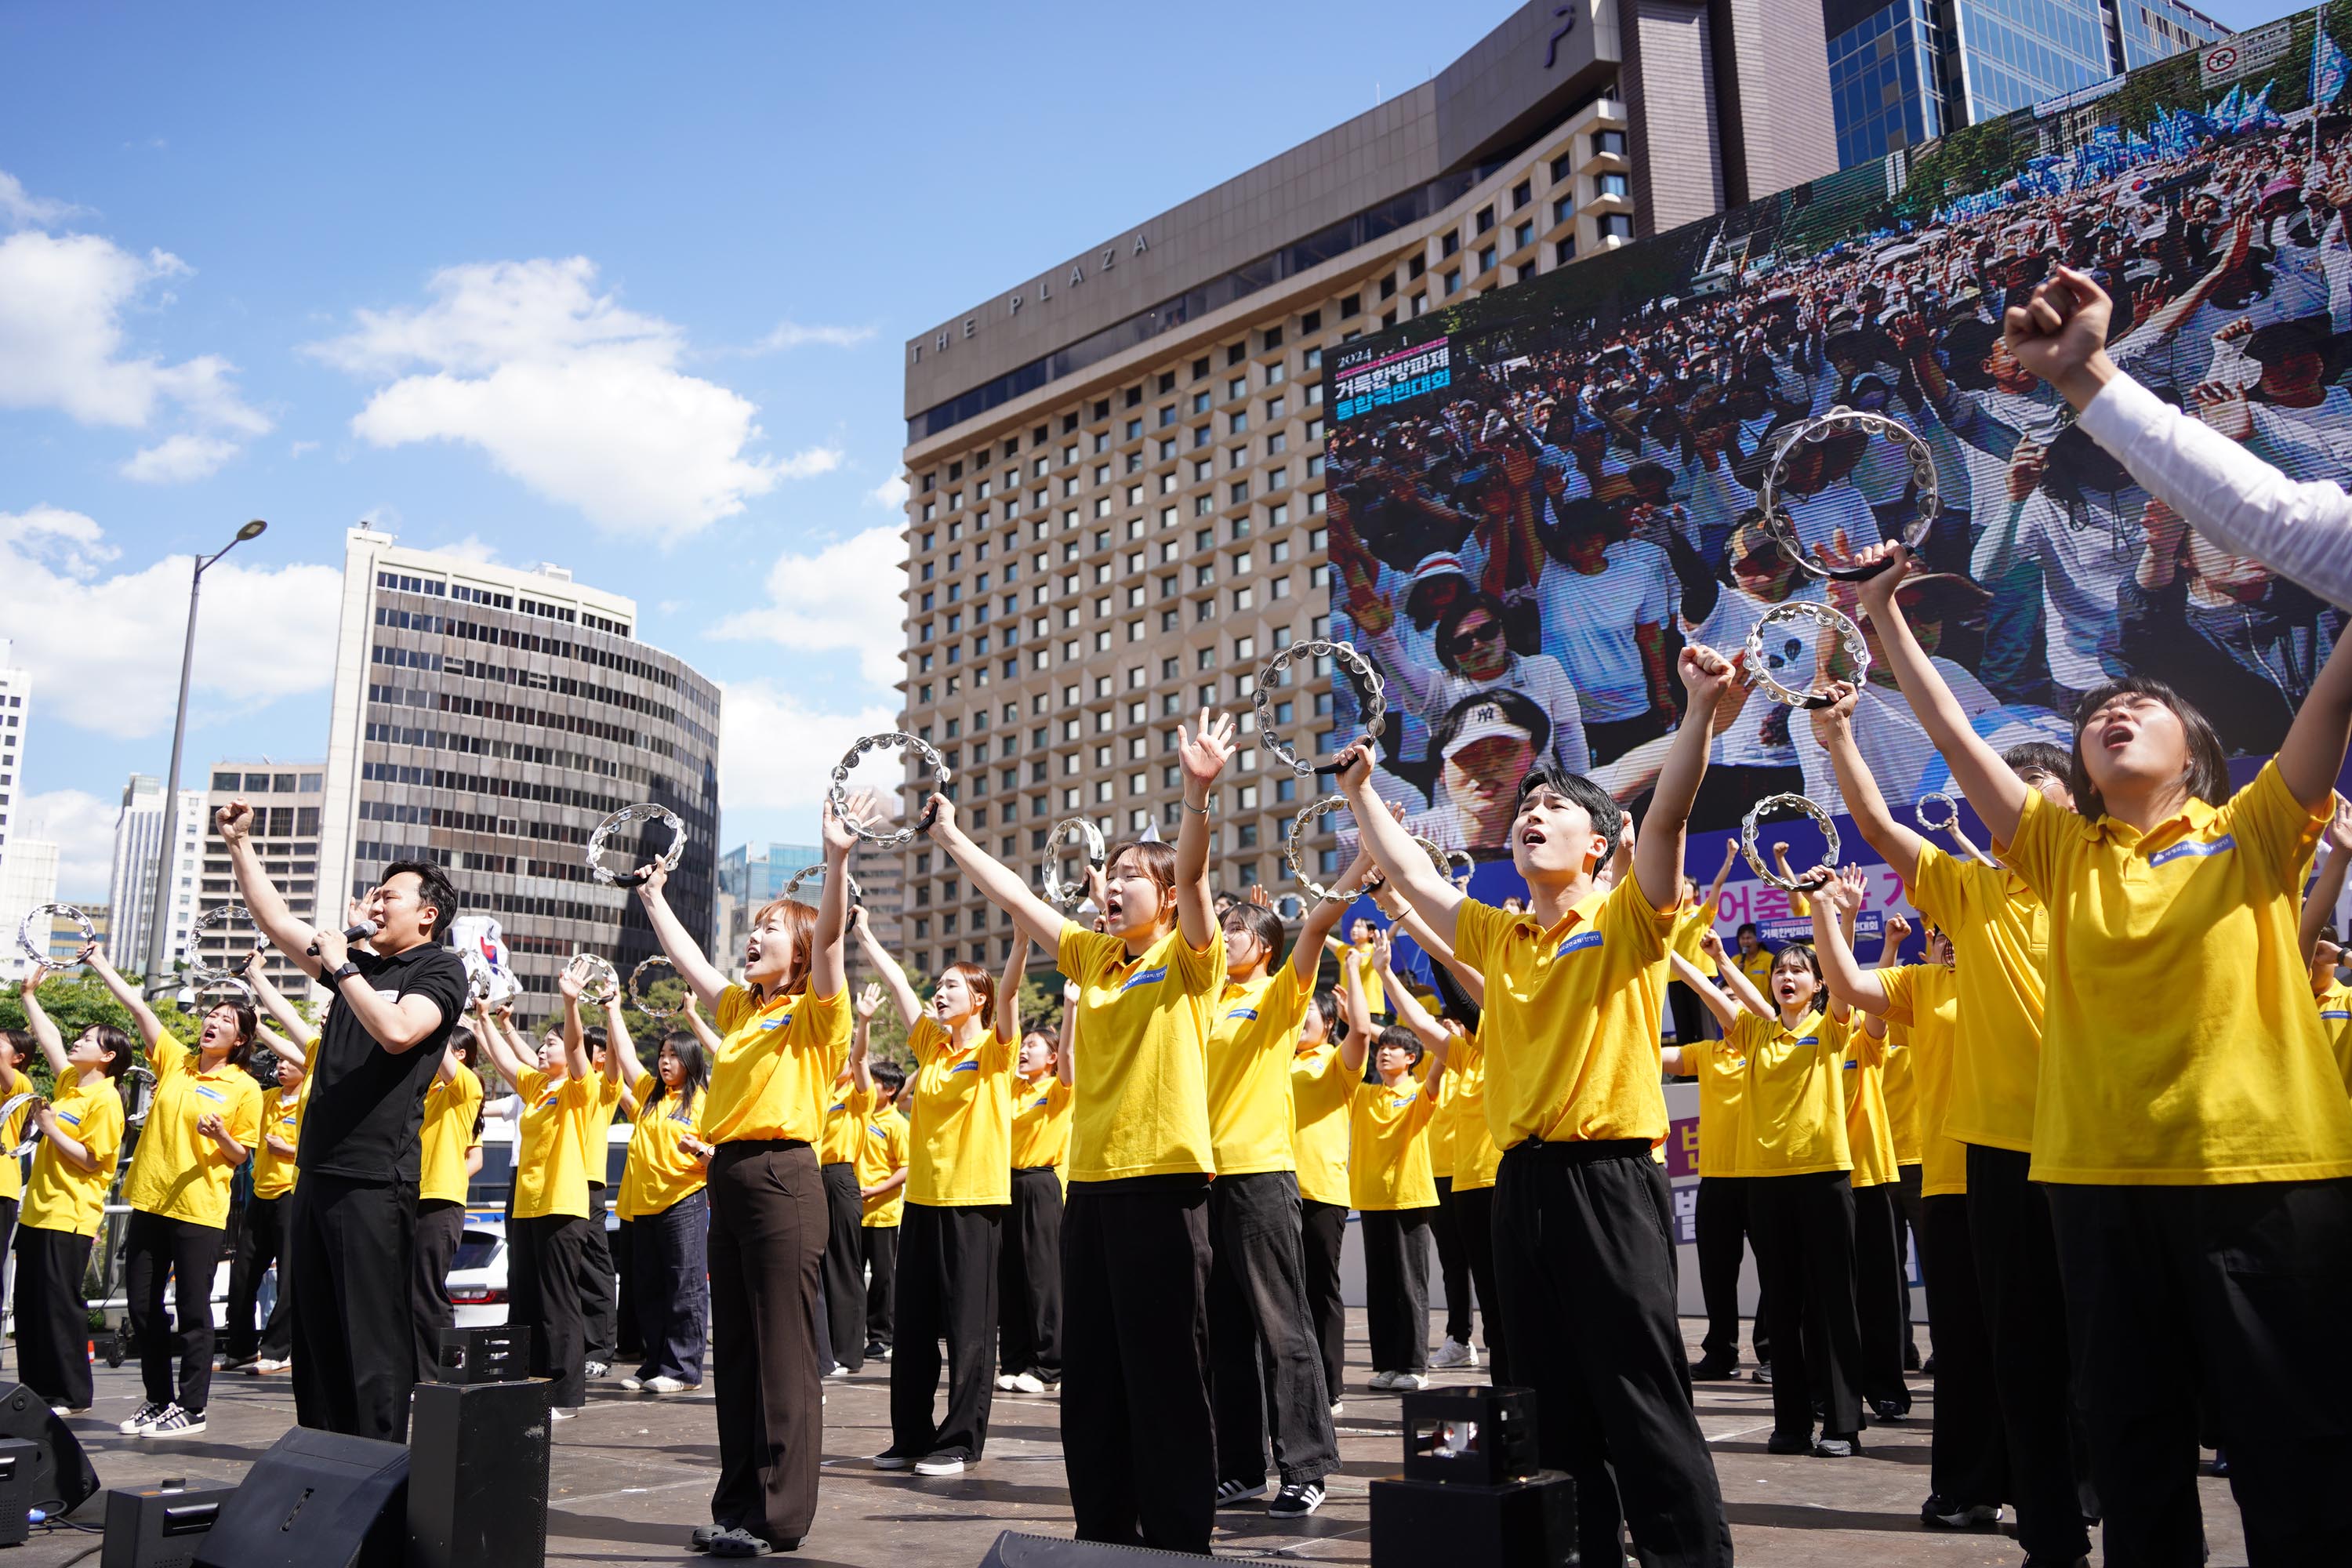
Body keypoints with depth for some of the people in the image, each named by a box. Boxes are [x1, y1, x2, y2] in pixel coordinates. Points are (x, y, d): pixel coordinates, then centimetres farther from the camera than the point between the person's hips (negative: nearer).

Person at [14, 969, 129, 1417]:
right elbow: (50, 1039, 21)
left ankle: (72, 1394, 2)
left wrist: (51, 1129, -16)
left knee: (60, 1303, -5)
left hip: (69, 1216, -9)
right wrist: (30, 994, 19)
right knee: (28, 1304, 12)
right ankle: (37, 1387, 21)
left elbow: (92, 1160, -17)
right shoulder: (67, 1081, 11)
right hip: (38, 1210, 9)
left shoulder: (105, 1099, -14)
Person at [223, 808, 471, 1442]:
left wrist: (341, 968, -12)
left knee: (373, 1334, -6)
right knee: (315, 1330, 12)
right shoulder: (356, 965, 19)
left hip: (375, 1178, -8)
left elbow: (397, 1030, -21)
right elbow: (277, 921, 22)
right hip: (319, 1170, 8)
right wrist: (240, 844, 20)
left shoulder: (440, 969, -4)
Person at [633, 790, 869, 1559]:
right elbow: (689, 959, 28)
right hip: (727, 1178, 8)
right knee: (734, 1351, 11)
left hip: (782, 1176, -8)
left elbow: (829, 935, -18)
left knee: (783, 1352, -4)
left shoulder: (814, 1008, -2)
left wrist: (837, 859, -30)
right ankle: (738, 1507, 19)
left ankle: (779, 1515, 2)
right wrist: (653, 895, 31)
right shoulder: (738, 1007, 18)